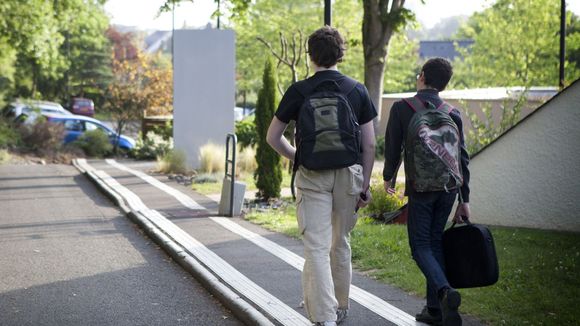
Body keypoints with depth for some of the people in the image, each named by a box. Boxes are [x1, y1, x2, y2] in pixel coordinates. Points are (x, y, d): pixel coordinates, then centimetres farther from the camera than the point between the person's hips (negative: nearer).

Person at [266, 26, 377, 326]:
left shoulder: (299, 91, -3)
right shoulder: (357, 91, 2)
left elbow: (273, 137, 3)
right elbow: (369, 144, 3)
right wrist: (365, 185, 9)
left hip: (312, 176, -3)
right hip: (349, 174, 3)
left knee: (317, 248, -4)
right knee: (341, 245, 18)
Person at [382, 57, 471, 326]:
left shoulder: (401, 108, -4)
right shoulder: (453, 113, 6)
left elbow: (393, 148, -1)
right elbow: (462, 158, 6)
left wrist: (388, 177, 19)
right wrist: (464, 199, 11)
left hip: (420, 187, -4)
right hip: (448, 188, 4)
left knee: (420, 246, 1)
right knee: (435, 243, 13)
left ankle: (445, 291, -25)